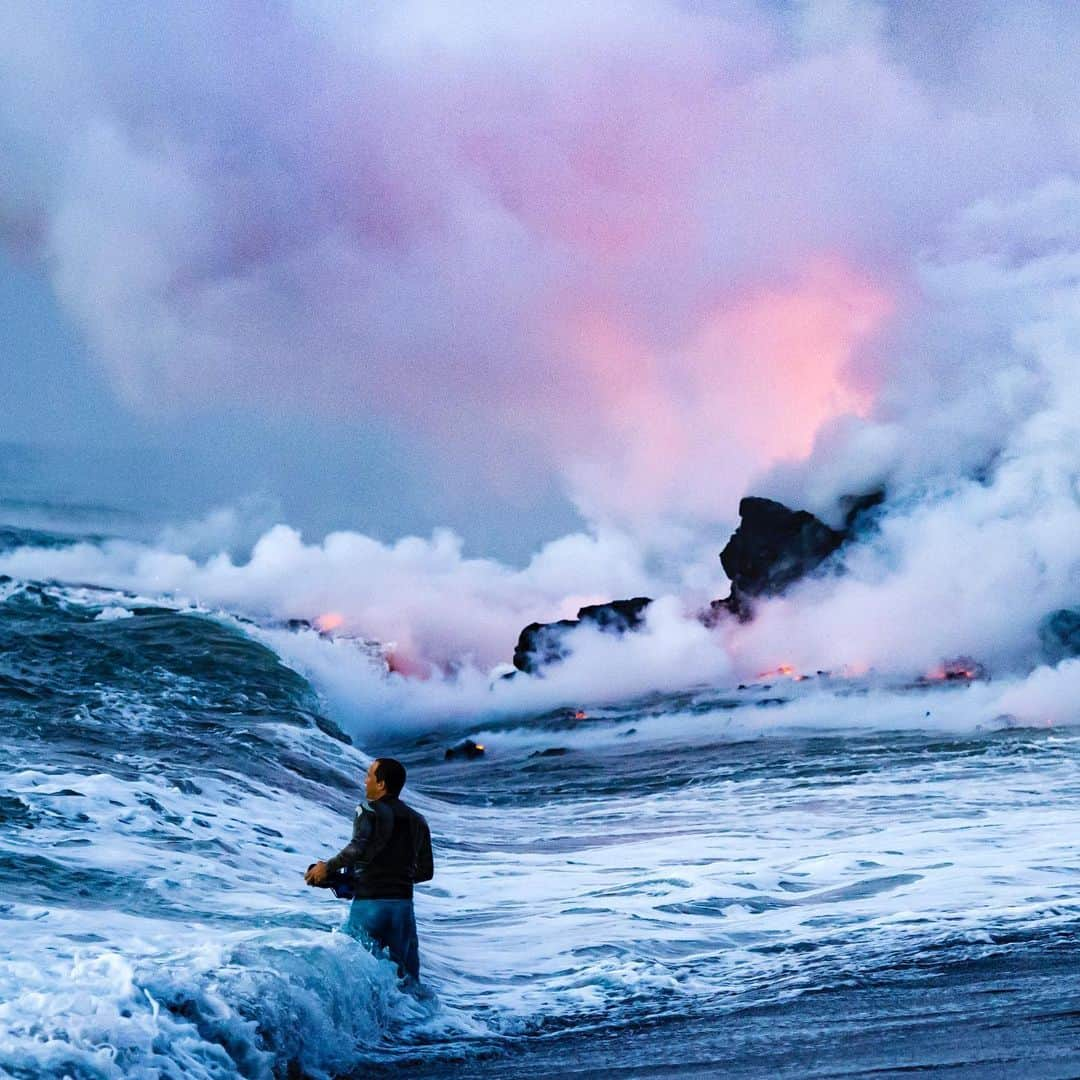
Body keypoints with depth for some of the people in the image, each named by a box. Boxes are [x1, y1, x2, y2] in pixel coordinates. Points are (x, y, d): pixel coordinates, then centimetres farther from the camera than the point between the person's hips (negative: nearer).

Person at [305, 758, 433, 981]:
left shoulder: (368, 812, -4)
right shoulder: (417, 821, 13)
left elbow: (359, 849, -23)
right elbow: (425, 872, 16)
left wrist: (328, 867, -11)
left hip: (368, 904, -5)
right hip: (403, 904, 5)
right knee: (408, 978, 11)